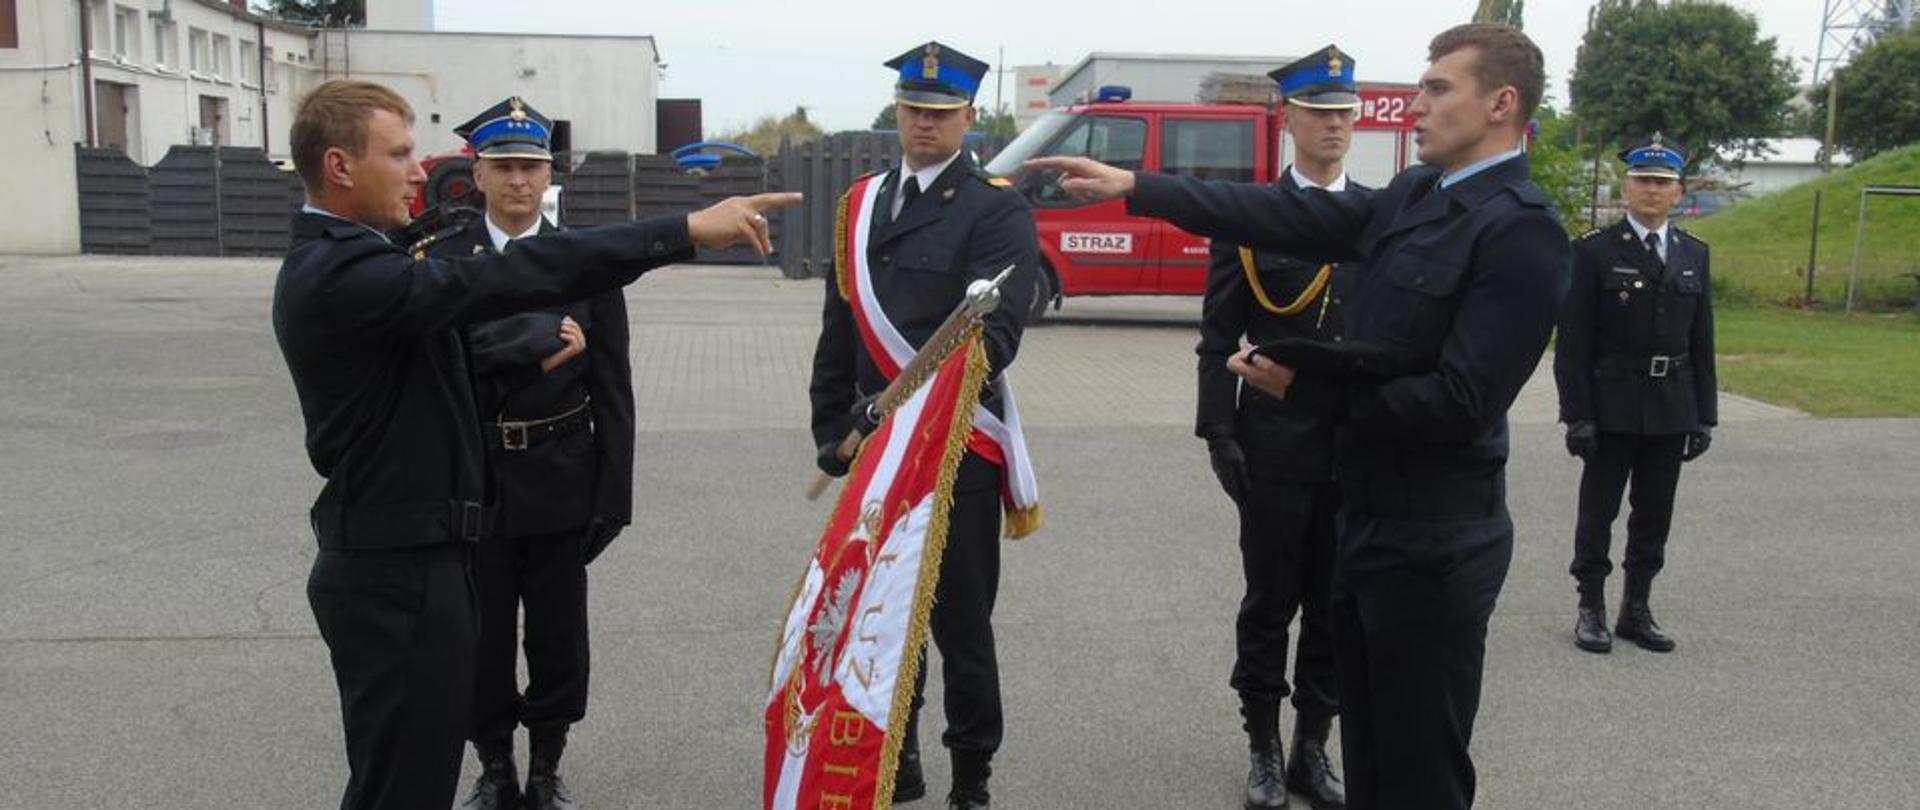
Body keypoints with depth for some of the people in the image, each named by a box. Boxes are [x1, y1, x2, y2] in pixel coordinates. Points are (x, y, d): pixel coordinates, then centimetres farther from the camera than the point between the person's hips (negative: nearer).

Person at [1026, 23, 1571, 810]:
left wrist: (1304, 385, -18)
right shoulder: (1414, 193, 7)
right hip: (1371, 513, 8)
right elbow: (1295, 216, 5)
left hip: (1435, 540, -8)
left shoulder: (1523, 232, -19)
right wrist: (1134, 186, 1)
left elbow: (1461, 404, -24)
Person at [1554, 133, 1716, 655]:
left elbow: (1702, 341, 9)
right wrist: (1577, 415, -13)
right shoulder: (1595, 252, -5)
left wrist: (1705, 415, 5)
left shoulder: (1694, 254, 8)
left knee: (1654, 516, 11)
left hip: (1672, 410, 4)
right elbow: (1573, 343, -8)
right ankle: (1591, 609, 16)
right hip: (1612, 409, -4)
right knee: (1598, 512, 5)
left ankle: (1637, 608, 22)